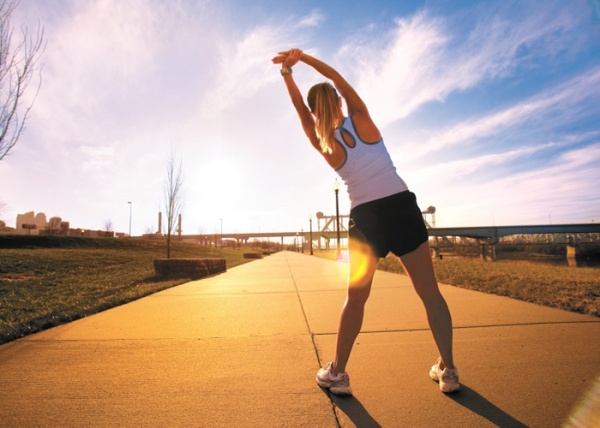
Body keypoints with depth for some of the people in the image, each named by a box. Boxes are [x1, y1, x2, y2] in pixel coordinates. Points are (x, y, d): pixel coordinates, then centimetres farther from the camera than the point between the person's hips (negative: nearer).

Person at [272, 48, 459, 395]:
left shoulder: (323, 143, 3)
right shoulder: (361, 119, 4)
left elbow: (301, 109, 17)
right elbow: (336, 76, 15)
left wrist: (287, 73, 20)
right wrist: (301, 56, 21)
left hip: (366, 218, 0)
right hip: (401, 207, 0)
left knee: (356, 299, 13)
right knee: (430, 293, 11)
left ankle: (337, 373, 22)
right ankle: (448, 370, 21)